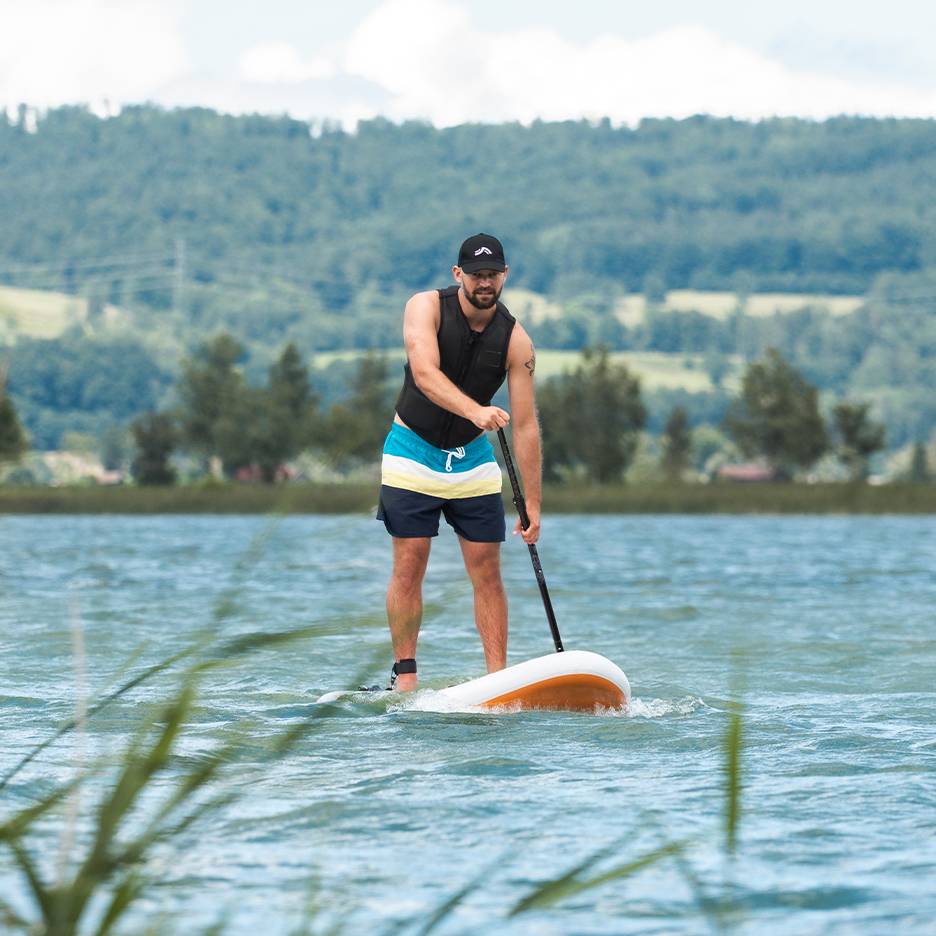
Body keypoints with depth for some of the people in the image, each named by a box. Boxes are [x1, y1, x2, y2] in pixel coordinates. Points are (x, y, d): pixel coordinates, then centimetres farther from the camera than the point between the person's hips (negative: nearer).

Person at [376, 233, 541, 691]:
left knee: (487, 572, -3)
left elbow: (525, 425, -12)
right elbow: (425, 374, -33)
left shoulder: (515, 340, -11)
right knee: (409, 567, -5)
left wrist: (533, 504, -17)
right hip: (413, 452, -2)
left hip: (473, 460, 2)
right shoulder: (426, 307, -16)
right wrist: (475, 411, -50)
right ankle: (404, 674, 2)